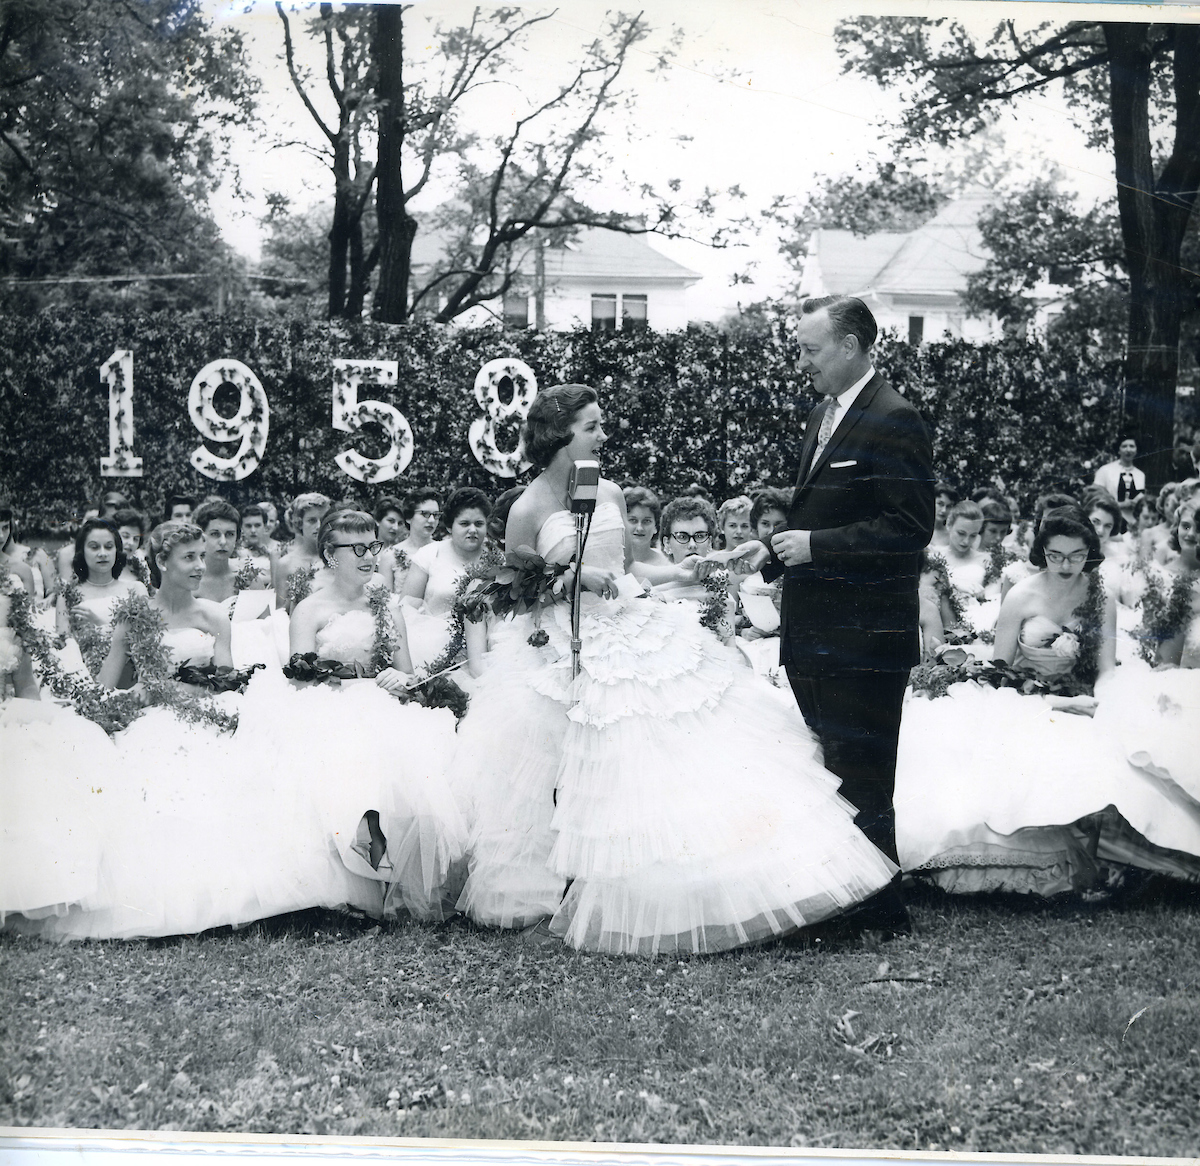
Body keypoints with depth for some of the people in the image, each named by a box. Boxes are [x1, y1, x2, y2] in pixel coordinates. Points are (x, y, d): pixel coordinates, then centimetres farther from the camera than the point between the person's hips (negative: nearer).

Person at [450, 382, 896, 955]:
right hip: (566, 648, -5)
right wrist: (575, 577, -13)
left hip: (630, 633, 5)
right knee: (578, 776, -2)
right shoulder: (528, 510, -7)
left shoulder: (610, 493, 8)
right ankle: (569, 896, 12)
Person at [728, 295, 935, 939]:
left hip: (863, 639, -9)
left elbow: (911, 527, -20)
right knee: (828, 772, 16)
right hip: (814, 633, 9)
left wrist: (816, 545, -21)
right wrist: (777, 549, 7)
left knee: (861, 779, -3)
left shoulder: (894, 421, -14)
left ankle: (882, 915, 9)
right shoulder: (823, 414, 15)